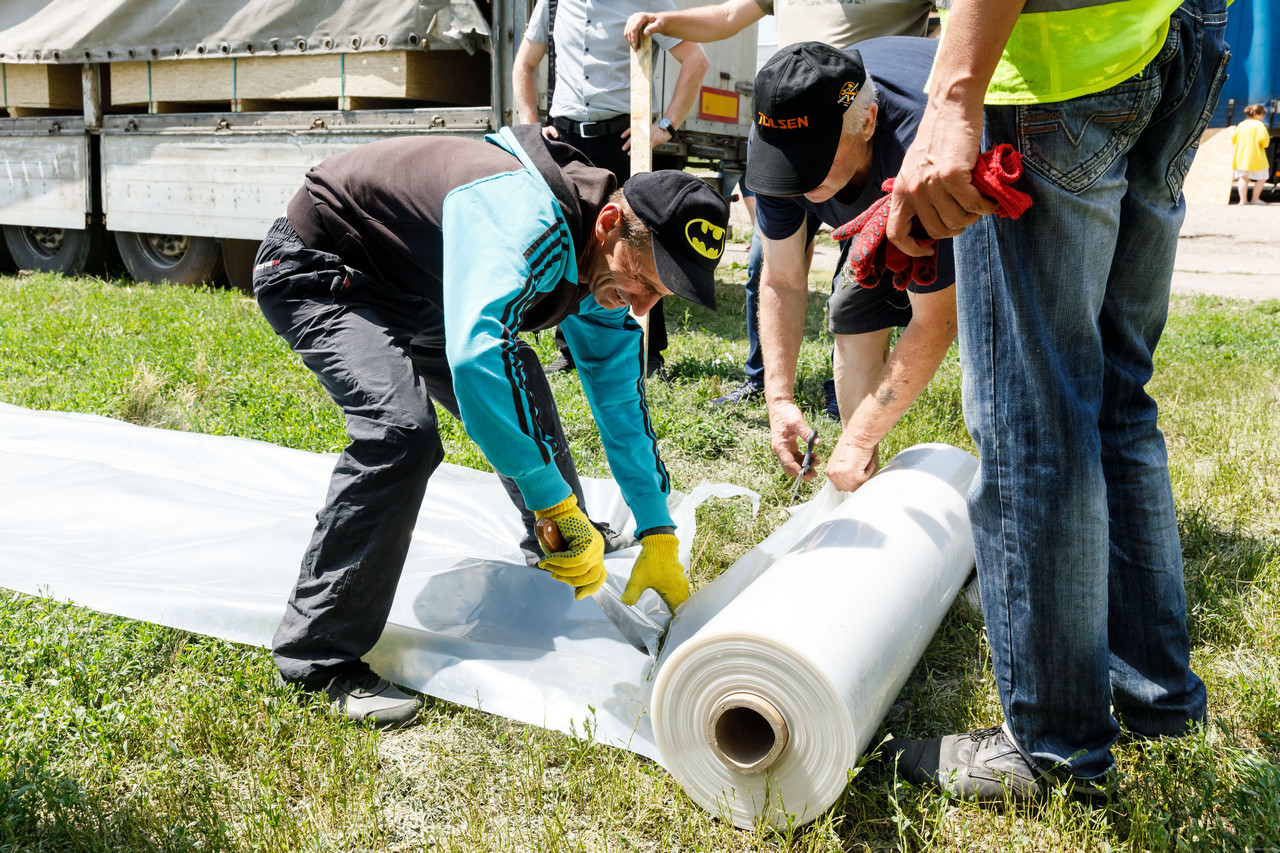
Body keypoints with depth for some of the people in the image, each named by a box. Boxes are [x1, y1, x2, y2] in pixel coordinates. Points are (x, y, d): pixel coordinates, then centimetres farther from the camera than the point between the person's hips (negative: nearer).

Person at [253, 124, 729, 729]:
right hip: (314, 270, -9)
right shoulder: (523, 216, -36)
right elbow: (476, 355, -51)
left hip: (406, 291, 9)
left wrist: (659, 538, 0)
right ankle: (319, 662, -18)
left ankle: (570, 566, 38)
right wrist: (557, 503, -44)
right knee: (402, 432, -30)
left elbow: (622, 404, 2)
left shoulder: (603, 268, -6)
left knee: (517, 386, 15)